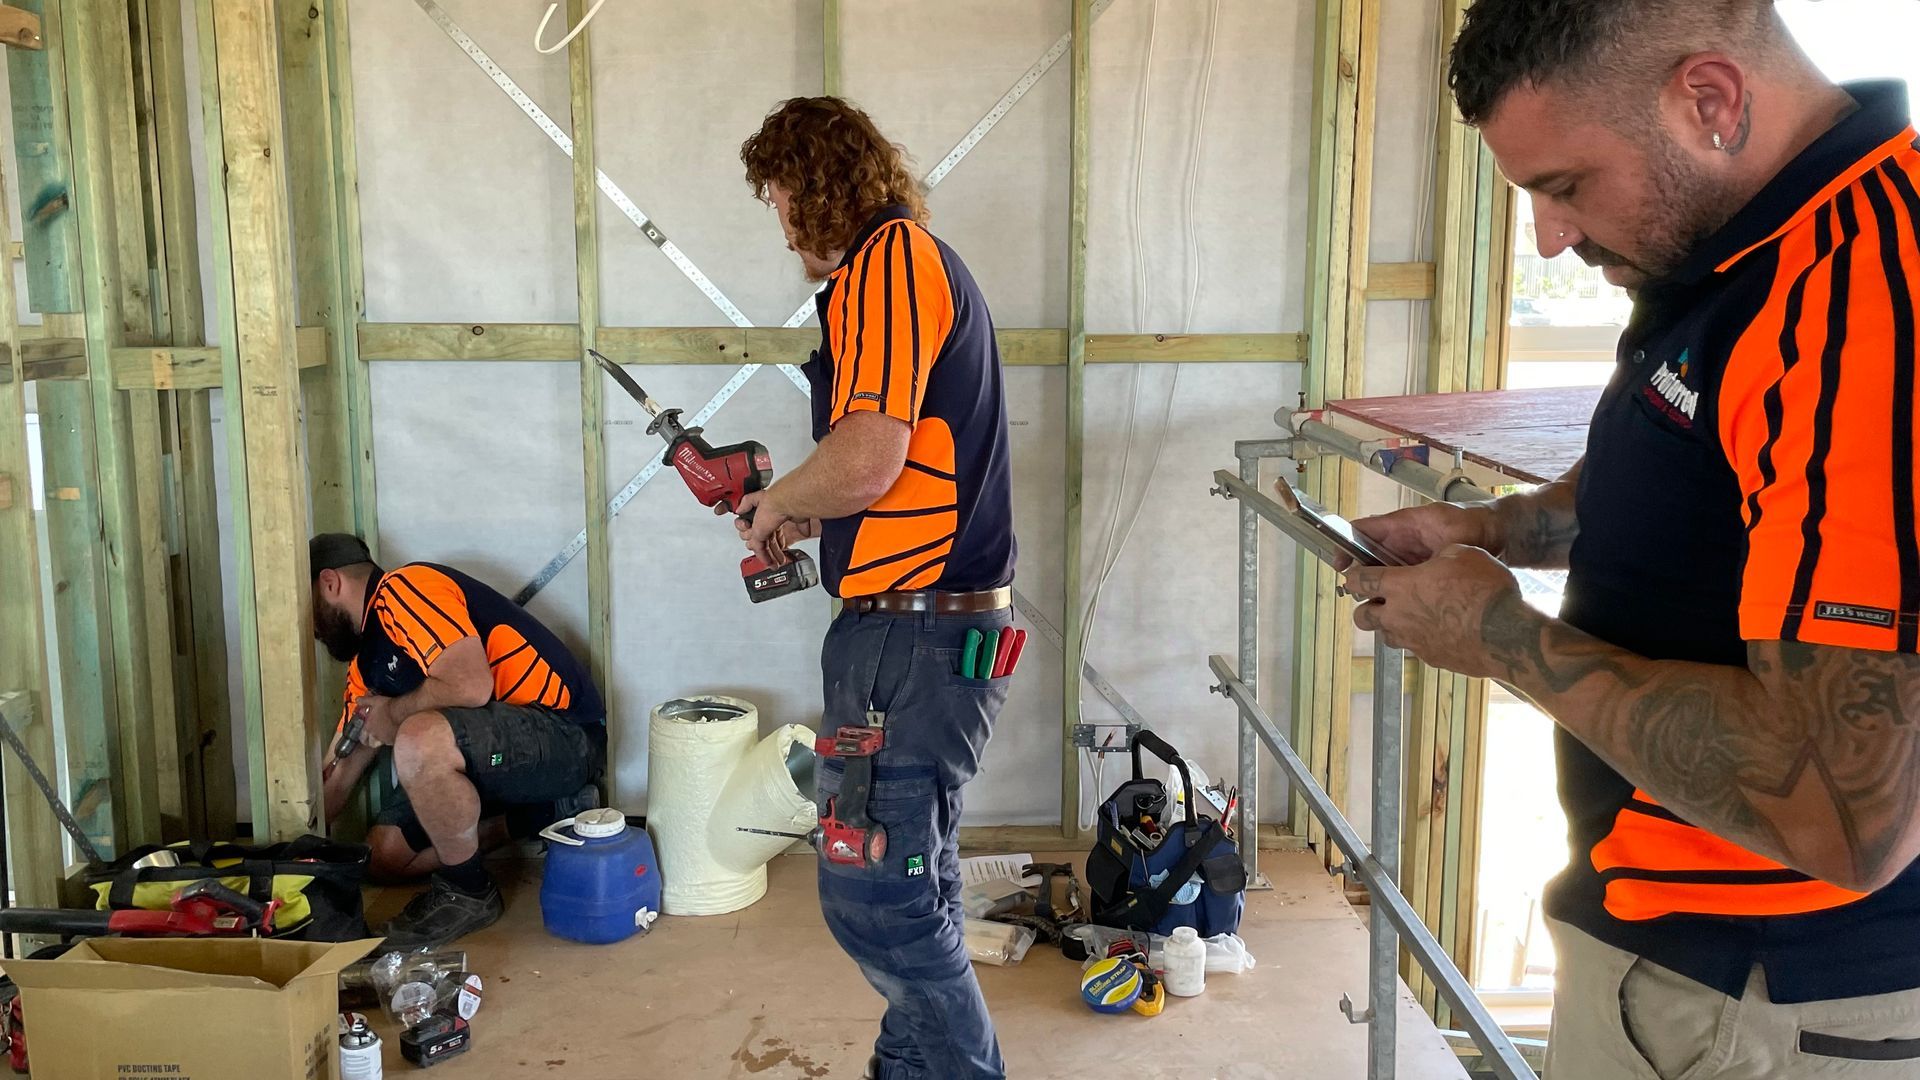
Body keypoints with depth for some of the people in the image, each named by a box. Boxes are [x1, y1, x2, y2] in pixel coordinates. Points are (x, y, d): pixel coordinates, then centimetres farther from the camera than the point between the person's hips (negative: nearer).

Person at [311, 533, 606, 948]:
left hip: (565, 733, -11)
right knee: (384, 854, 7)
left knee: (419, 740, -35)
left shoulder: (404, 589, -13)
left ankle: (468, 893, -13)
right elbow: (339, 776, 22)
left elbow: (471, 686, -27)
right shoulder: (366, 661, 17)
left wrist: (394, 714, -10)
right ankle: (547, 813, 9)